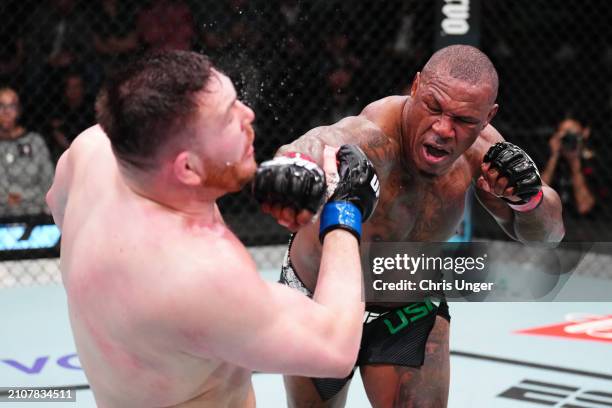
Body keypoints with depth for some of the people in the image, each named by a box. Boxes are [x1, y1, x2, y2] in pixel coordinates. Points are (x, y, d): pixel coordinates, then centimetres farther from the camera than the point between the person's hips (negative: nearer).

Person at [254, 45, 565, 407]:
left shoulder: (477, 145, -18)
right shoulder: (375, 136, -37)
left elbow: (549, 233, -7)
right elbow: (329, 142, -63)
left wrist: (529, 197, -30)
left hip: (413, 309, 3)